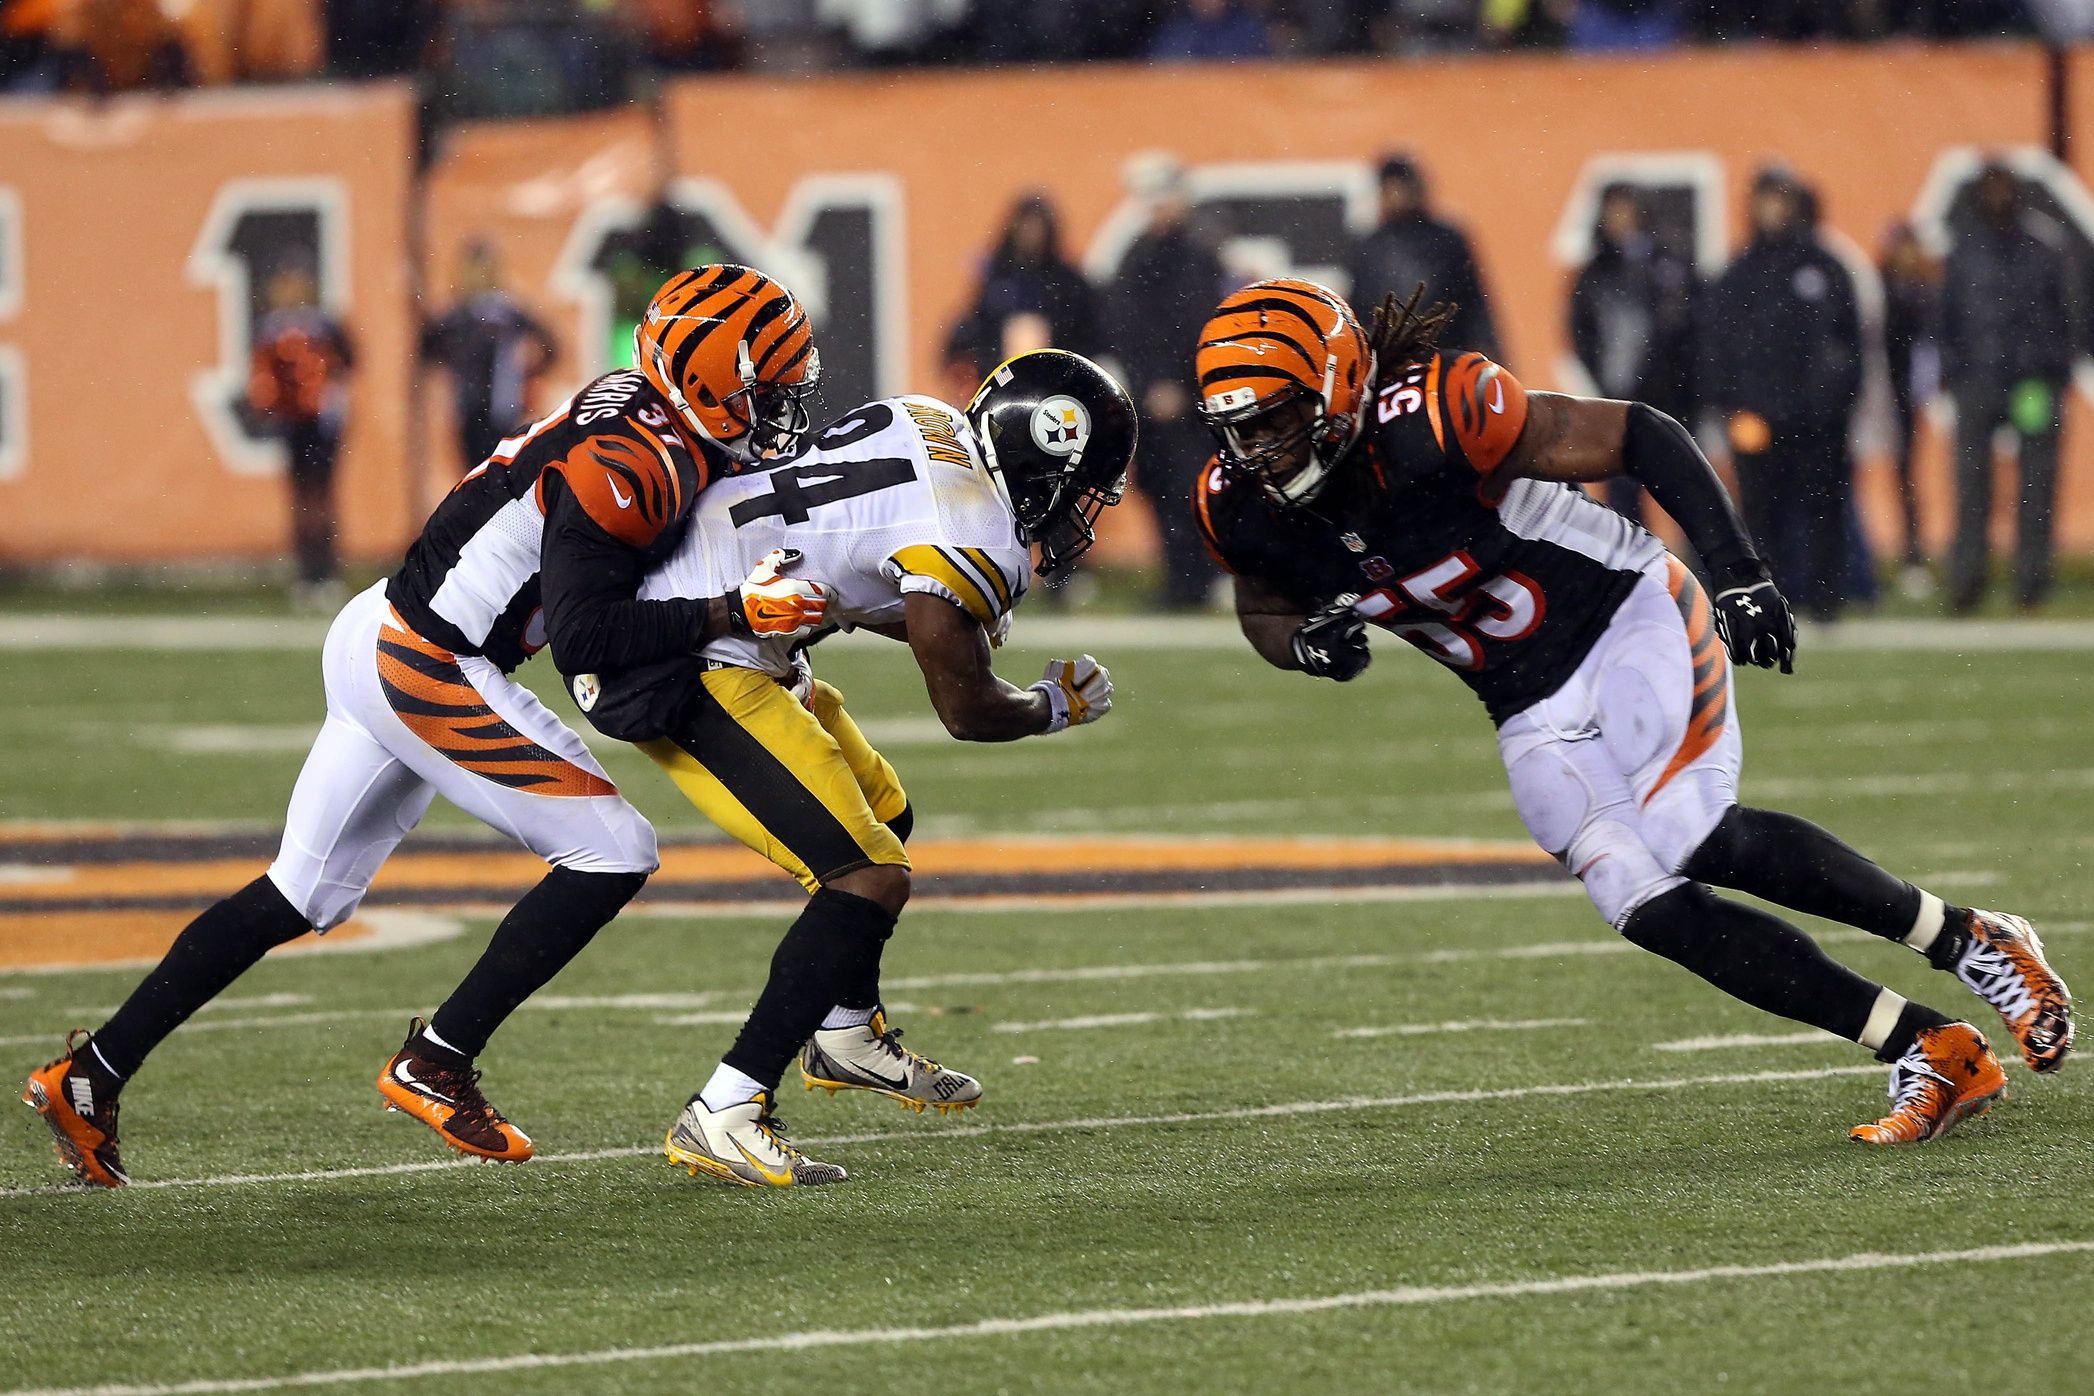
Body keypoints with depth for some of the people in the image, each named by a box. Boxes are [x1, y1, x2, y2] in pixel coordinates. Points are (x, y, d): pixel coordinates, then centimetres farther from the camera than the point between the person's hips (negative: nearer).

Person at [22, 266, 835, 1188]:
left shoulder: (641, 414, 6)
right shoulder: (629, 469, -22)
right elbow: (582, 639, -28)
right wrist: (731, 615, -30)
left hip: (375, 641, 10)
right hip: (425, 671, -10)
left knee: (301, 896, 17)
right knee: (612, 853, -7)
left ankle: (89, 1077, 20)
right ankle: (434, 1065, -2)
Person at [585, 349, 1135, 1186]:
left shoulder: (925, 425, 8)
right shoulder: (975, 540, -18)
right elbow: (967, 711, -8)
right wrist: (1057, 707, 11)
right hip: (684, 672, -10)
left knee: (884, 816, 25)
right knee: (870, 878, -13)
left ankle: (847, 1035, 44)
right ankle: (722, 1116, -14)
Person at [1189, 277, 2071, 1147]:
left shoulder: (1433, 417, -26)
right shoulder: (1240, 509, -8)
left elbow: (1639, 435, -18)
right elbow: (1264, 615, 13)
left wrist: (1739, 573, -24)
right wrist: (1306, 642, -12)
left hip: (1626, 619, -6)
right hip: (1535, 711, 6)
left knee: (1694, 841, -27)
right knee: (1648, 908, -10)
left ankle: (1970, 942, -10)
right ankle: (1934, 1059, -4)